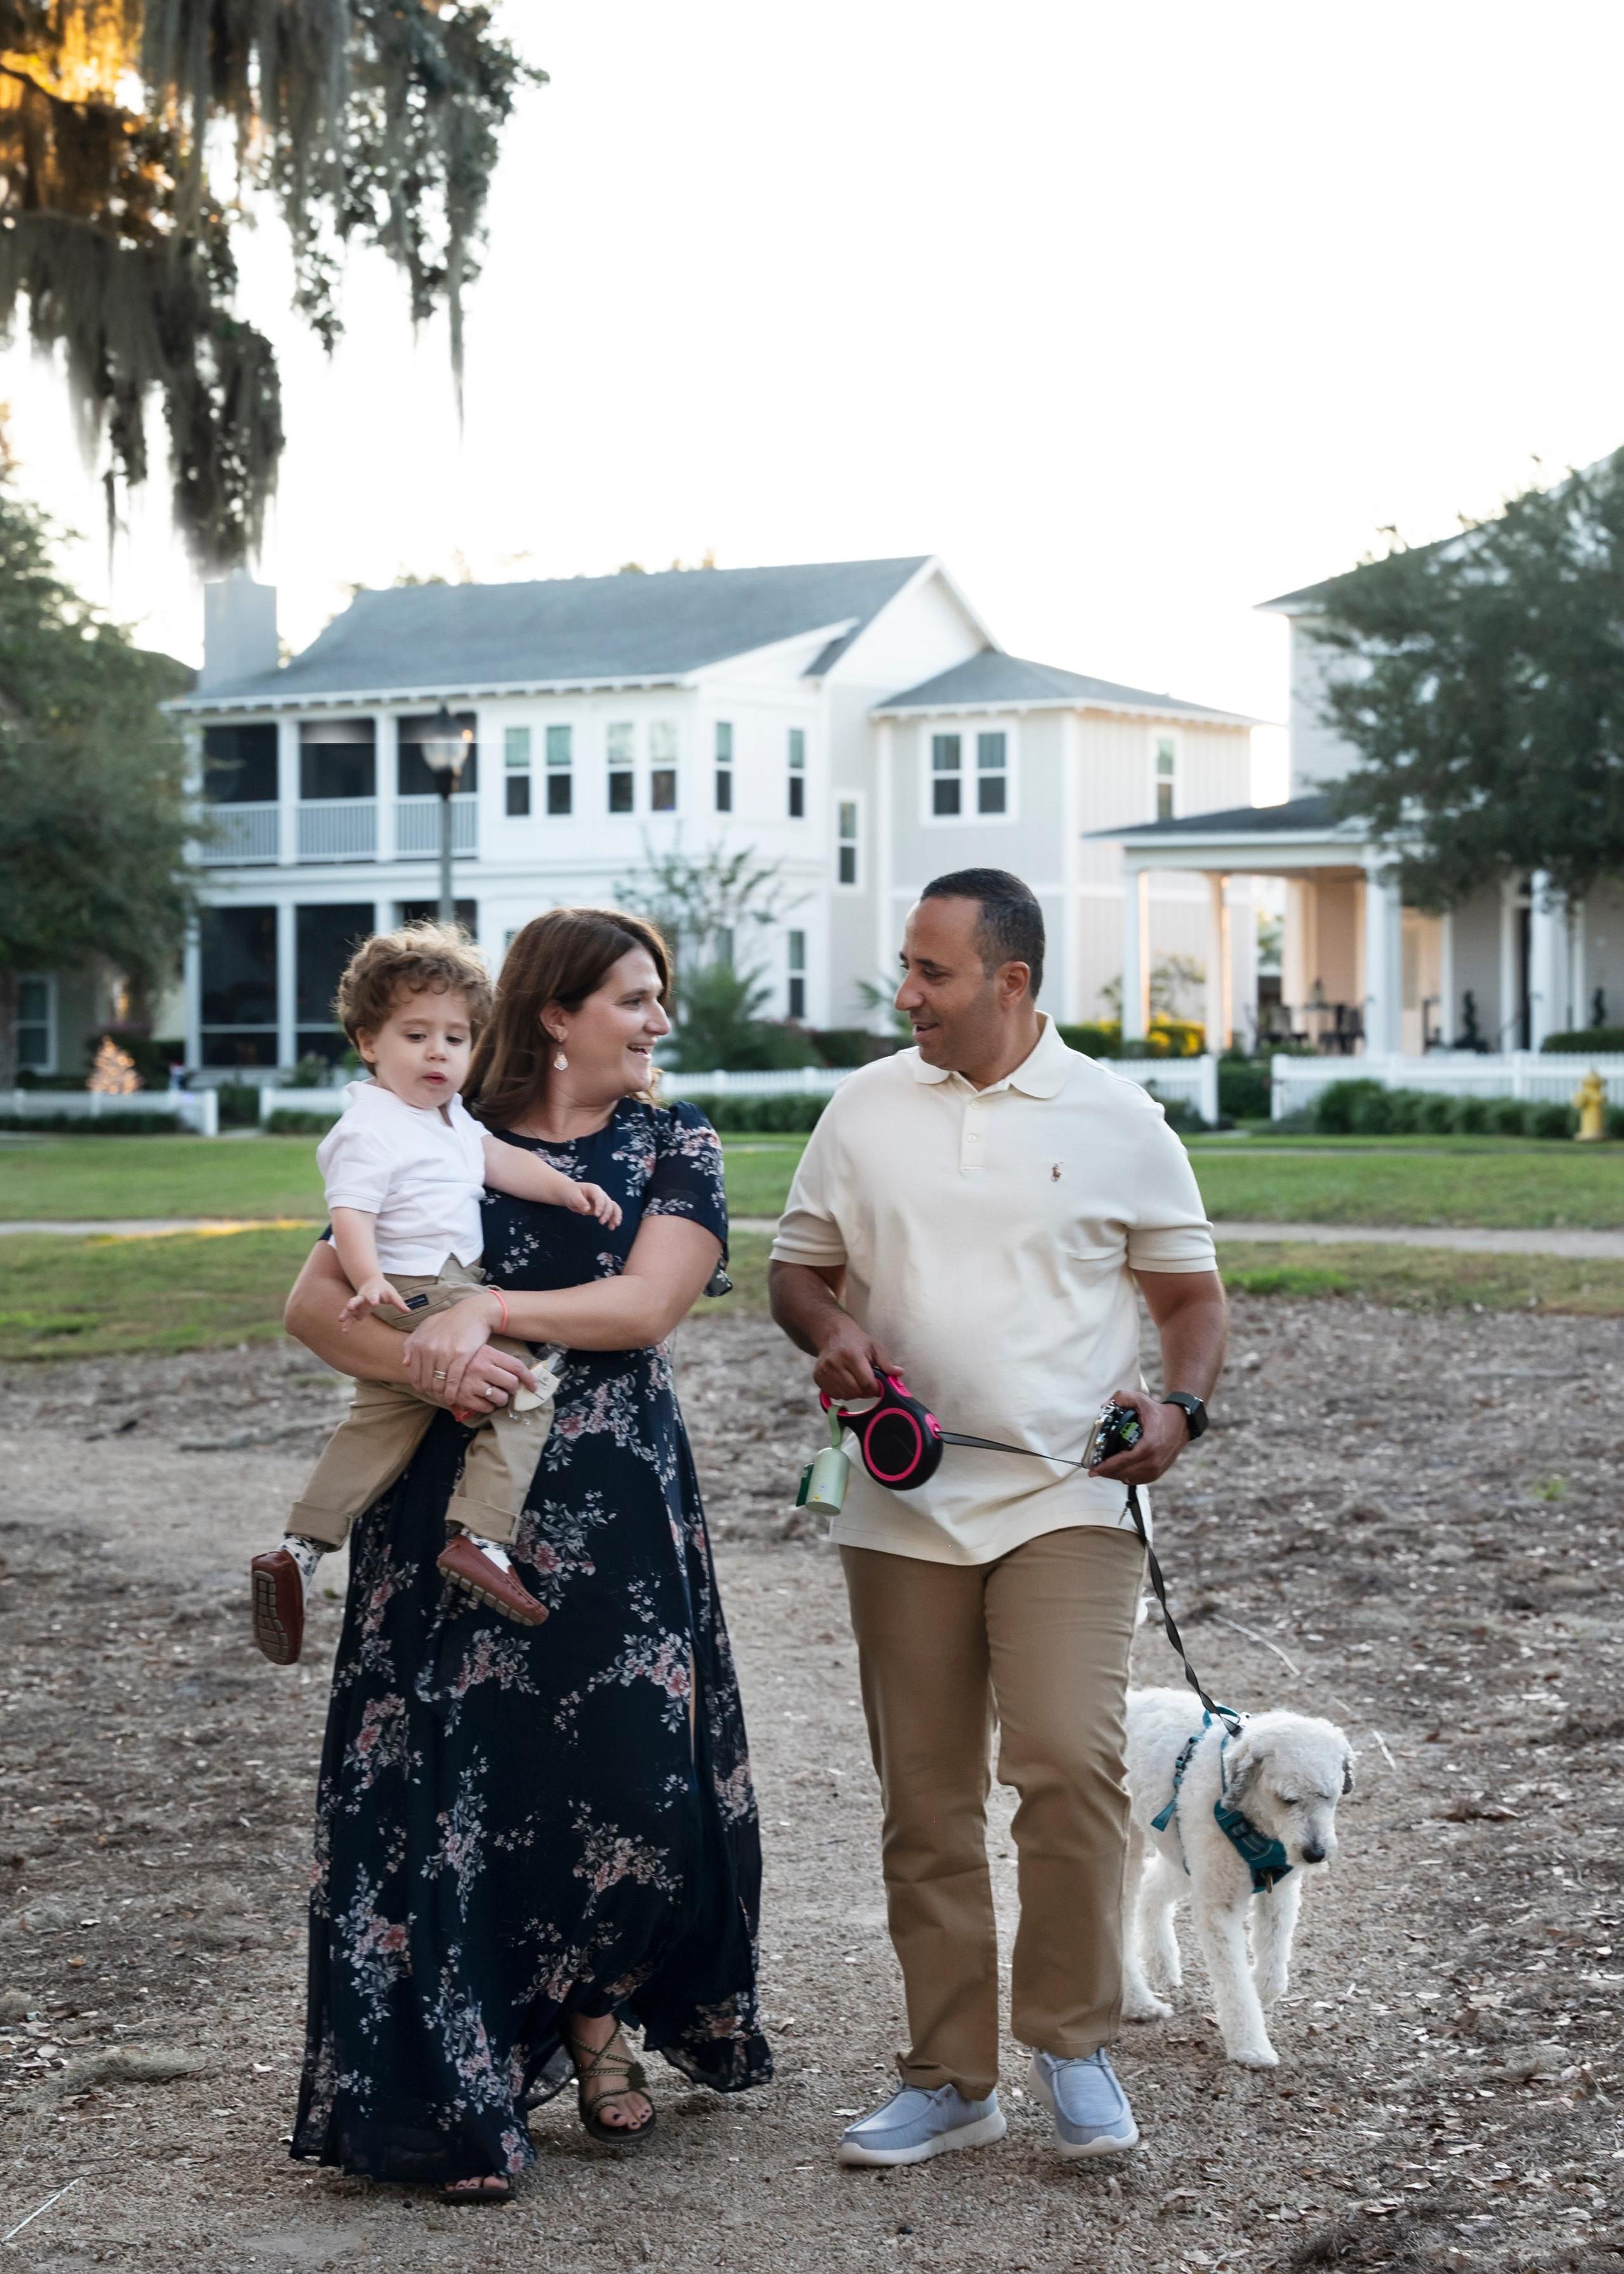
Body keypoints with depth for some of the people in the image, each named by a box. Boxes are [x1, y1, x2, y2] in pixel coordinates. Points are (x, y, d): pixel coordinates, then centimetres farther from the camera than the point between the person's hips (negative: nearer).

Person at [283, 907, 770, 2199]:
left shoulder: (673, 1146, 5)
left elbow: (647, 1304, -10)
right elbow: (315, 1301, 0)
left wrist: (488, 1311, -18)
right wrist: (423, 1360, -18)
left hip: (615, 1511, 1)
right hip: (450, 1505, 0)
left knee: (630, 1784, 0)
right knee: (454, 1788, -1)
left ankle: (598, 2024, 27)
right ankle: (468, 2096, 9)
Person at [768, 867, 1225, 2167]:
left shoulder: (1116, 1120, 1)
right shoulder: (867, 1109, 9)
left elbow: (1190, 1291, 8)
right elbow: (799, 1267, 16)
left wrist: (1181, 1406, -10)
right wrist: (831, 1332, -6)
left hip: (1069, 1500, -3)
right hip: (903, 1508, 3)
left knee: (1071, 1764, -17)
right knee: (926, 1802, 6)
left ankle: (1074, 2043, 2)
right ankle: (951, 2078, 16)